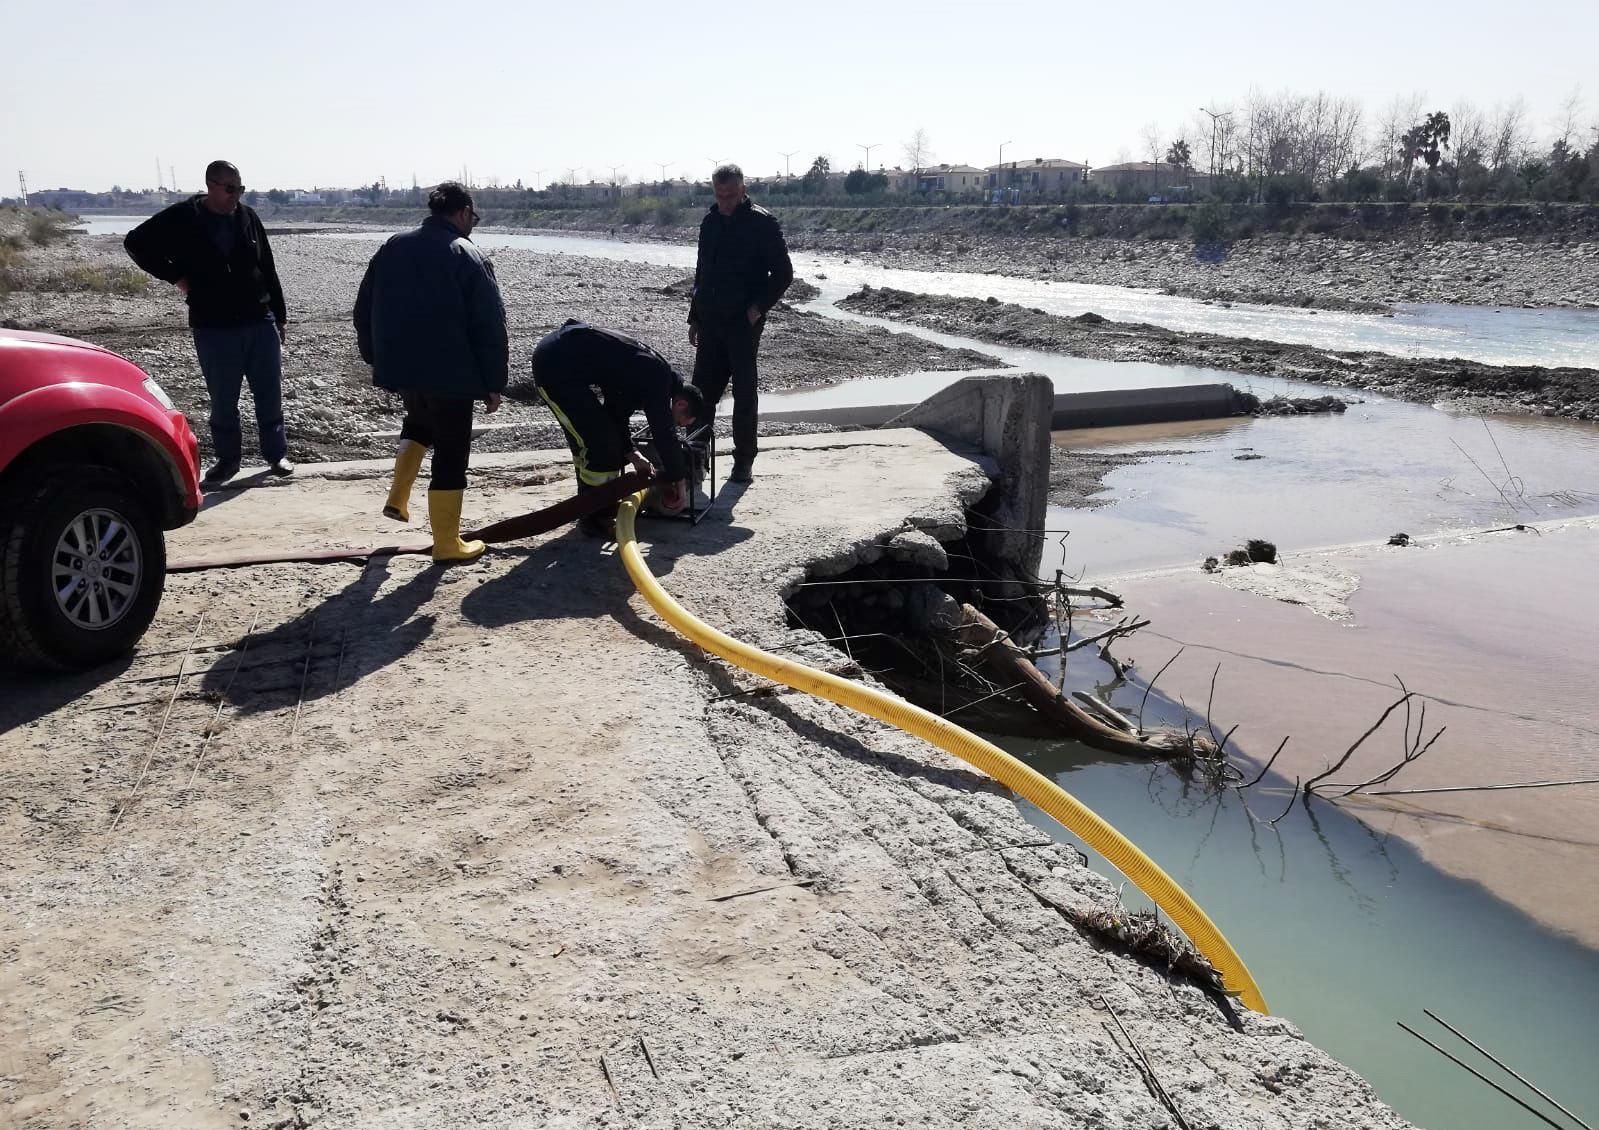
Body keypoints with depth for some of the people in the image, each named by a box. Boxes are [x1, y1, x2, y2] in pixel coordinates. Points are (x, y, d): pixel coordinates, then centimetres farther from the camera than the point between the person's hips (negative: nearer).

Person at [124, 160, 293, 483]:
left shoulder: (248, 217, 5)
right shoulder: (183, 218, -3)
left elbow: (268, 270, 9)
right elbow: (136, 242, 3)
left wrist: (280, 317, 10)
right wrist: (176, 277, -4)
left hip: (260, 322, 2)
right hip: (213, 327, -2)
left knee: (270, 393, 6)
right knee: (222, 399, 6)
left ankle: (276, 453, 19)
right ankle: (227, 458, 19)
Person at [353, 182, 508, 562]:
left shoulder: (393, 247, 7)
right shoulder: (468, 256, -10)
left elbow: (364, 310, 13)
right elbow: (490, 325, -12)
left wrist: (375, 357, 23)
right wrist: (494, 382, -5)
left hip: (400, 367, 6)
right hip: (451, 373, -6)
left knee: (420, 421, 34)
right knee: (450, 455, 3)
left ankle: (398, 497, 26)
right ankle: (447, 542, 7)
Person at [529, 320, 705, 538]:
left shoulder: (641, 373, 17)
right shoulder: (659, 378, -12)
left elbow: (616, 415, 24)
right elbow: (665, 435, -14)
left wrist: (633, 455, 17)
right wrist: (679, 481, -5)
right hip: (557, 364, -10)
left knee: (584, 438, 19)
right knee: (600, 441, -7)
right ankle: (596, 518, 3)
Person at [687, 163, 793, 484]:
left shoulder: (762, 223, -6)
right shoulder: (711, 222, 12)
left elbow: (783, 273, -5)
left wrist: (759, 307, -15)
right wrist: (695, 317, 17)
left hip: (743, 322, -5)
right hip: (711, 322, 5)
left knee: (744, 392, 0)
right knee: (701, 390, 3)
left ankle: (744, 460, 8)